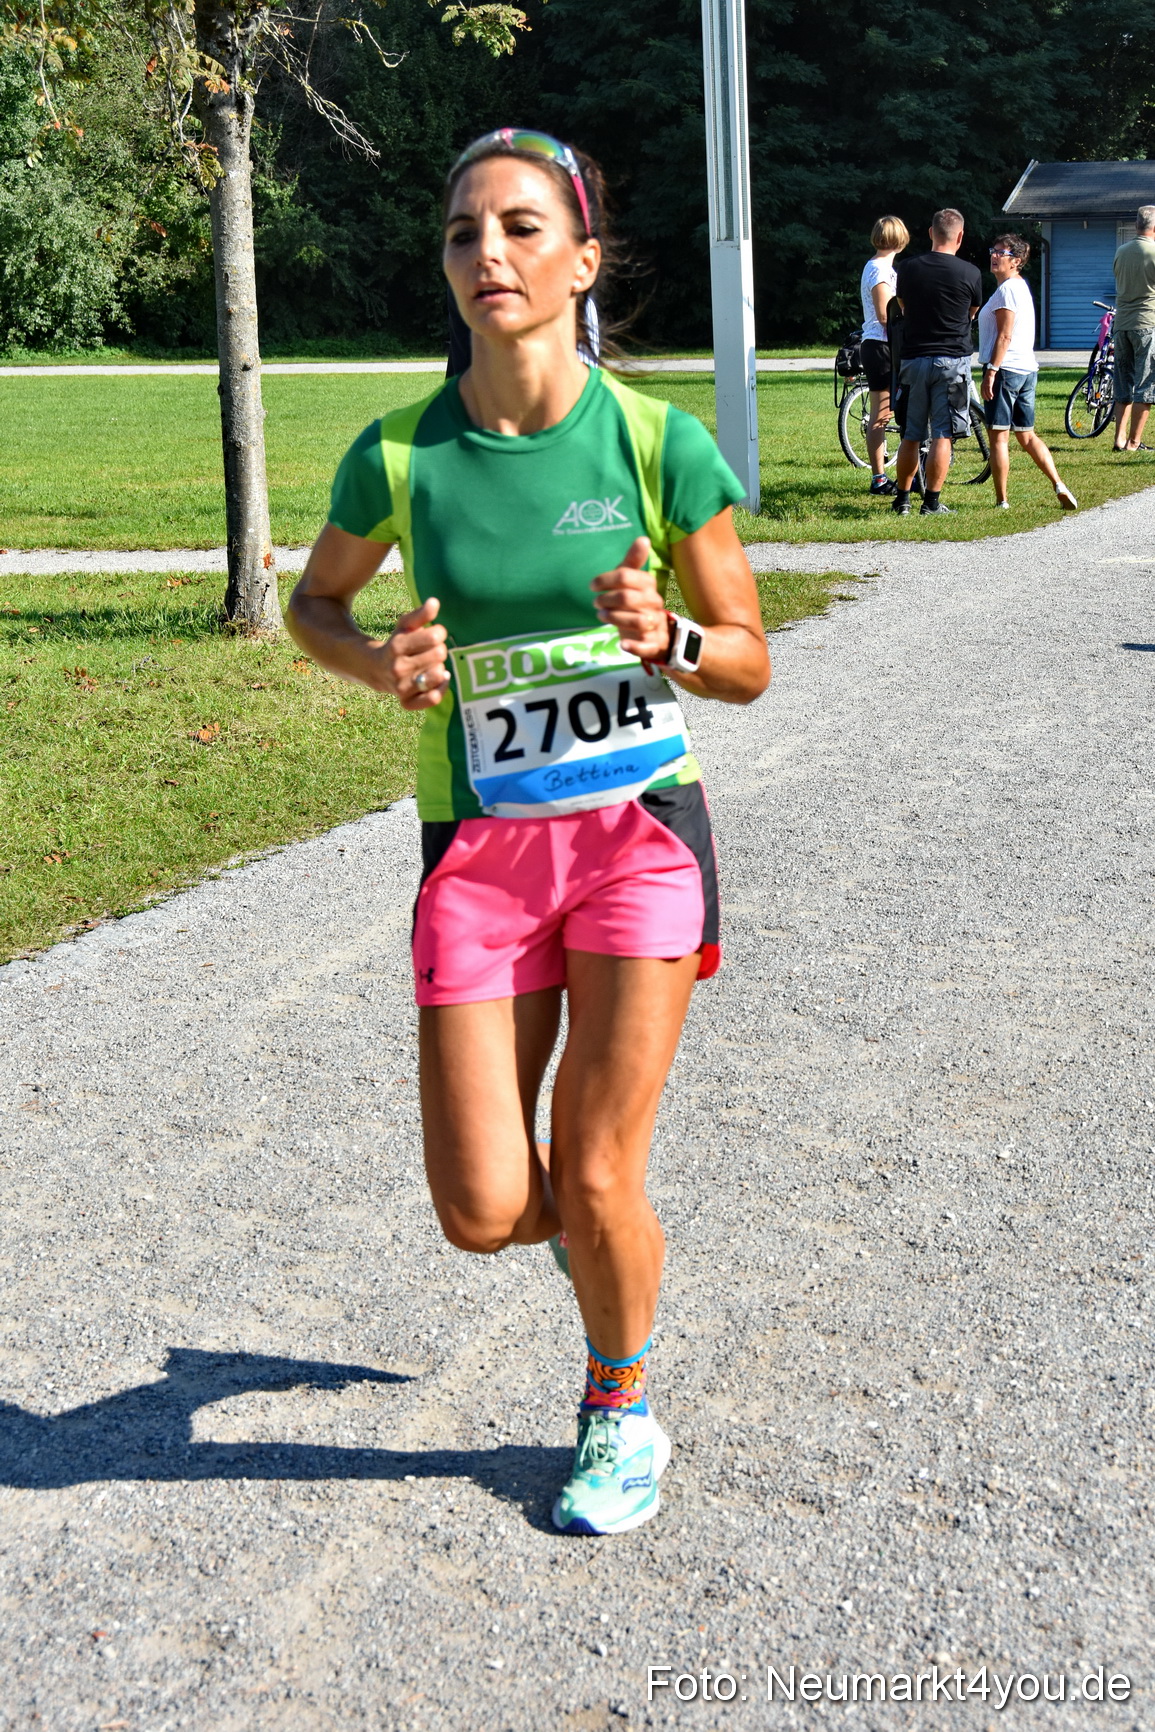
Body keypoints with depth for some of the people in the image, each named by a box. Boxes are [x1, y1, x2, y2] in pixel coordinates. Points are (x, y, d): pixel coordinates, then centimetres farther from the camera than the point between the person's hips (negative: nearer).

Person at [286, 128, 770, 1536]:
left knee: (596, 1183, 0)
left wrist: (667, 636, -20)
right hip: (478, 847, 2)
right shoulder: (400, 455, -4)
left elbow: (749, 665, 2)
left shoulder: (658, 442, -7)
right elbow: (312, 604, 13)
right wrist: (381, 663, -8)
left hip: (638, 827, -1)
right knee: (483, 1212, -1)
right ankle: (595, 1229, 38)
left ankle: (622, 1414, 30)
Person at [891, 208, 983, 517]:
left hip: (913, 359, 3)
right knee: (942, 436, -1)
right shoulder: (970, 274, -5)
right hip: (953, 360, -3)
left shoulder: (907, 268, 1)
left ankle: (902, 499, 16)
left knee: (910, 436, 10)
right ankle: (931, 503, -1)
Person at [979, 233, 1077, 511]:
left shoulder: (1007, 289, -10)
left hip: (1006, 369, -10)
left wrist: (991, 371, -19)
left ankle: (1001, 501, -2)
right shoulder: (1021, 287, 20)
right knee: (1026, 435, 13)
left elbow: (1005, 335, -17)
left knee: (998, 437, -4)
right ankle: (1059, 486, 3)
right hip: (1027, 370, 10)